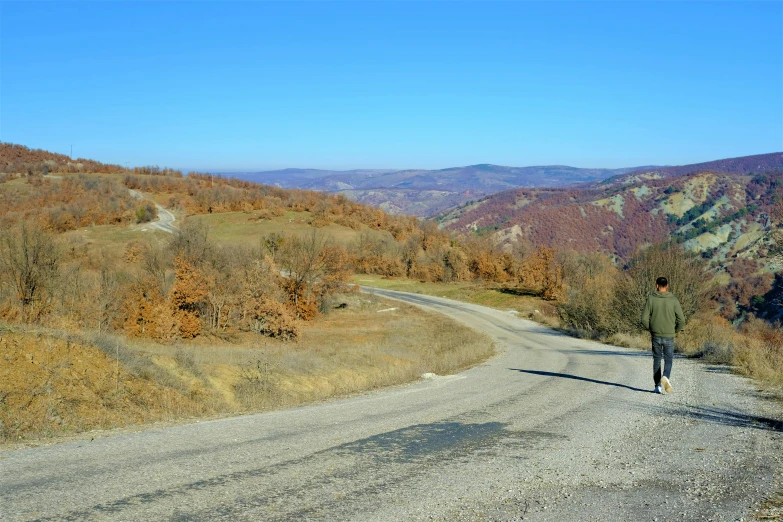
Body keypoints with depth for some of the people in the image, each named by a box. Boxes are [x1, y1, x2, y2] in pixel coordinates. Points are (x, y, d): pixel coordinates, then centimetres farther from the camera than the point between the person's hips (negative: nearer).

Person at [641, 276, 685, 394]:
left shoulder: (651, 299, -5)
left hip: (656, 335, 1)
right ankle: (666, 377, -19)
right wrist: (676, 330, 13)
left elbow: (644, 319, -7)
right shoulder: (673, 300, -5)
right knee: (668, 360, 9)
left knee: (657, 360, 12)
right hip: (669, 336, -1)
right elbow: (681, 320, -5)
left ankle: (657, 386, 11)